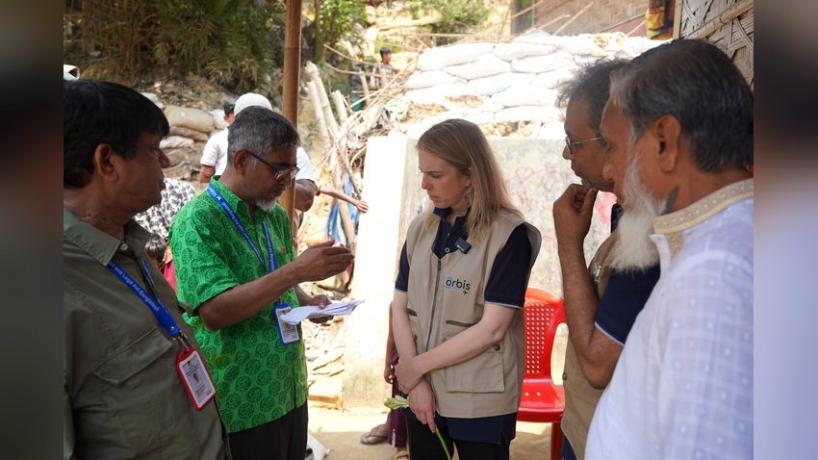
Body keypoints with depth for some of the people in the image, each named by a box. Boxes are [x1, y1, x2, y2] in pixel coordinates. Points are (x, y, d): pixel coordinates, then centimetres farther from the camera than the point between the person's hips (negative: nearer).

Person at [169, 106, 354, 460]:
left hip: (291, 393, 7)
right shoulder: (198, 221, -16)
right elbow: (213, 312, -25)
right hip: (242, 407, -7)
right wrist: (297, 270, -30)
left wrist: (307, 301, -1)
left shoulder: (277, 217, 7)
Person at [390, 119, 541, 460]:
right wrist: (416, 381, -8)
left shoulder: (508, 234, -12)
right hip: (421, 393, 5)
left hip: (480, 402, -4)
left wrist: (417, 365, -12)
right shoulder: (420, 229, 4)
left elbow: (491, 329, -17)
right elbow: (400, 308, 3)